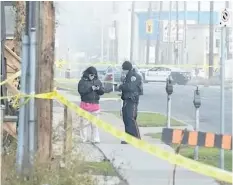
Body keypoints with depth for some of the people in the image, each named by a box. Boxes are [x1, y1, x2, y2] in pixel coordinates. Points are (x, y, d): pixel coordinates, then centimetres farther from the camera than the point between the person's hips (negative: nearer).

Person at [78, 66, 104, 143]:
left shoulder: (97, 81, 10)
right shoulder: (83, 81, -2)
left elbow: (102, 92, 8)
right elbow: (81, 91, -15)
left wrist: (99, 89, -14)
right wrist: (91, 88, -21)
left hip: (95, 104, 3)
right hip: (85, 104, -3)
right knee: (85, 122, -1)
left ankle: (95, 139, 3)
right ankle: (85, 138, 5)